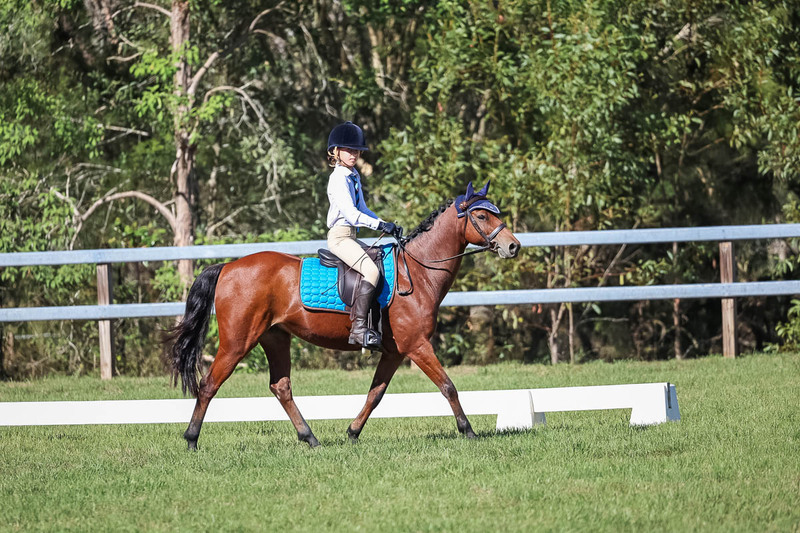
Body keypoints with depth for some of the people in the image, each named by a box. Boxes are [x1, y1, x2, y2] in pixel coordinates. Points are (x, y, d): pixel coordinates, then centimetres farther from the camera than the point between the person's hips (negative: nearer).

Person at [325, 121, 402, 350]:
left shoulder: (353, 176, 17)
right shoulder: (339, 178, -12)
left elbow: (362, 210, 22)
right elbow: (350, 213, -21)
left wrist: (387, 225, 10)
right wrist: (379, 225, -25)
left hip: (351, 236, 10)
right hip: (339, 236, -10)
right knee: (372, 271, -27)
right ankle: (358, 329, -34)